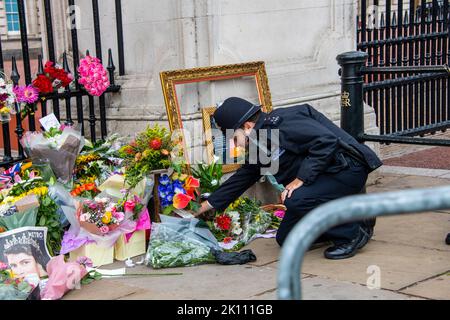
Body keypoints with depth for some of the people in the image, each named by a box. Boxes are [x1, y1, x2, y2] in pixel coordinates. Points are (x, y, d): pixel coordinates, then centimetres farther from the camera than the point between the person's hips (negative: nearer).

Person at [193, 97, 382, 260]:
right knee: (286, 239, 6)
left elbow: (326, 140, -28)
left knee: (295, 200, -32)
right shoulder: (261, 146, 11)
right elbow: (243, 177, 24)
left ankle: (353, 232, -12)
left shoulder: (280, 123, -19)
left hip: (348, 170, -10)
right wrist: (211, 203, 27)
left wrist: (301, 178, -25)